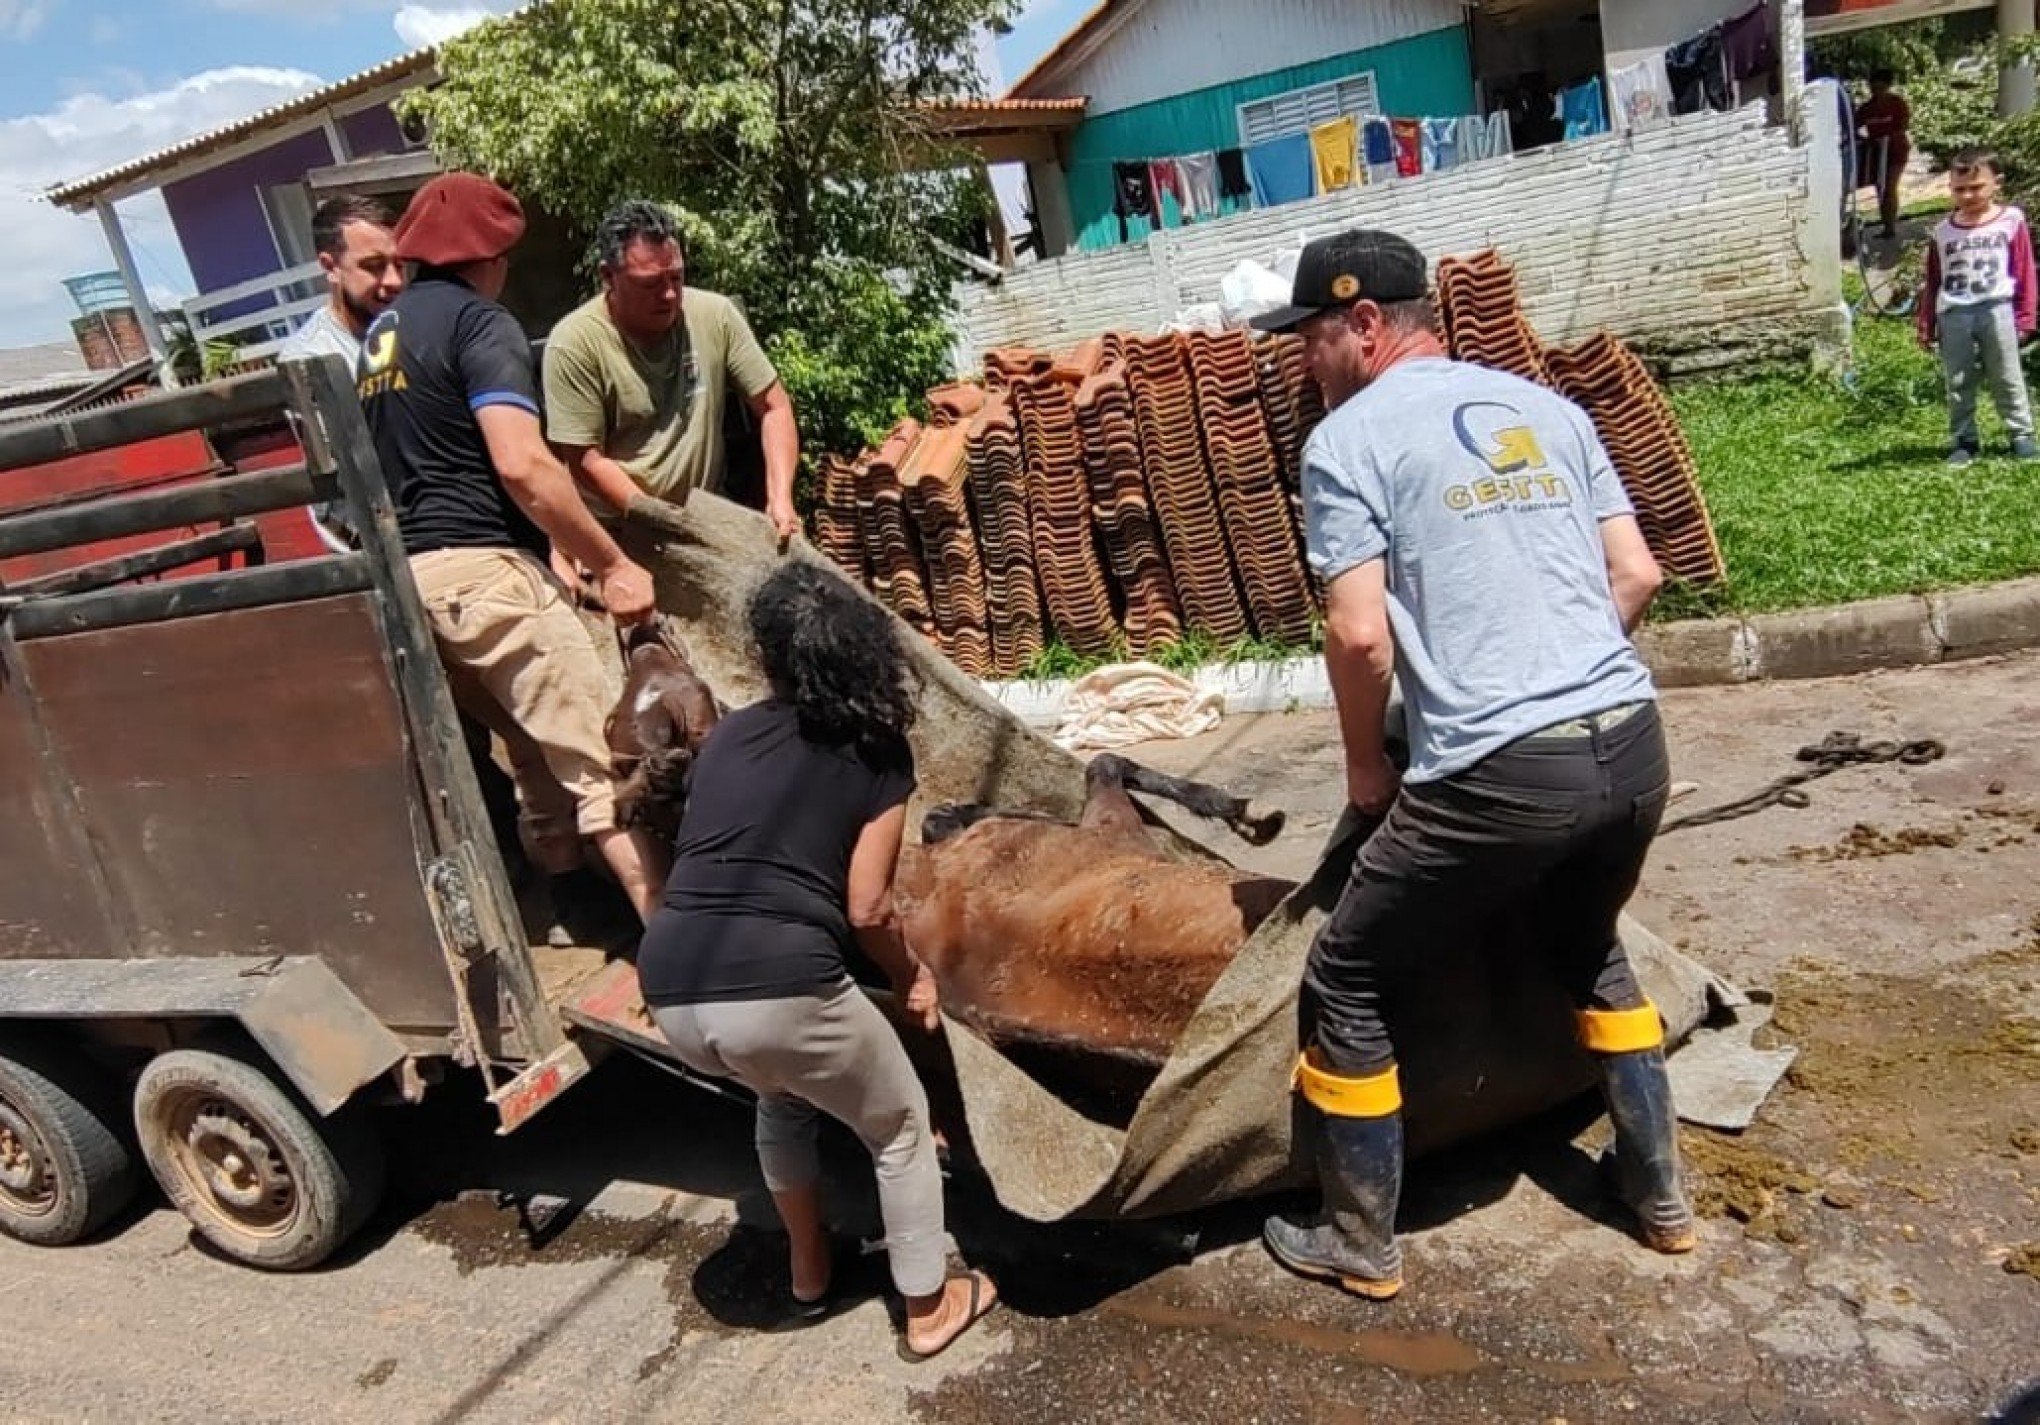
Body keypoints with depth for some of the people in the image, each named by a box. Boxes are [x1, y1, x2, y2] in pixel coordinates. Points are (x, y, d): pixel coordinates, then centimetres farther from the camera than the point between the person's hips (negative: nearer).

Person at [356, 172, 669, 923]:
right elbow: (521, 464, -20)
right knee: (600, 763, -9)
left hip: (411, 574, 9)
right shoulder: (479, 322, -6)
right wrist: (613, 563, -14)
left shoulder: (380, 332, 21)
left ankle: (565, 905, 26)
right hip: (481, 568, -9)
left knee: (537, 752, 19)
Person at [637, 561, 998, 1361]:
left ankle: (809, 1273, 49)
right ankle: (928, 1309, 36)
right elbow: (866, 908, 2)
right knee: (900, 1129, 23)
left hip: (671, 993, 6)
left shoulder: (728, 737, 18)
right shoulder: (877, 749, 6)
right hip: (778, 989, -5)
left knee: (782, 1095, 37)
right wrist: (910, 978, 21)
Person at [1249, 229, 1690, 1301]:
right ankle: (1659, 1192, 44)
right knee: (1587, 950, 34)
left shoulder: (1349, 437, -3)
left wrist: (1366, 767, 5)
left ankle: (1363, 1247, 25)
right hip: (1633, 743, 7)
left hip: (1498, 774, -7)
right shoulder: (1546, 405, 16)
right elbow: (1637, 576, 14)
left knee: (1347, 983, 12)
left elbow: (1360, 636, -11)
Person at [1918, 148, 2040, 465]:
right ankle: (1963, 441, 15)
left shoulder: (2011, 220, 1)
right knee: (1958, 384, 6)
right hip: (1954, 315, 2)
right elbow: (1932, 283, 10)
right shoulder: (1943, 231, 7)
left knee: (2007, 379, 6)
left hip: (1997, 310, -2)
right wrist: (1926, 326, 9)